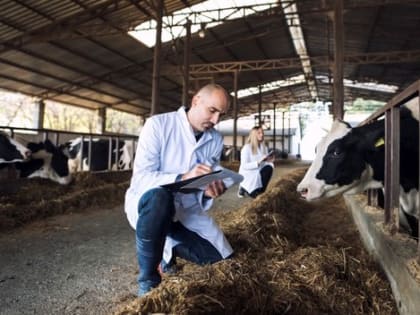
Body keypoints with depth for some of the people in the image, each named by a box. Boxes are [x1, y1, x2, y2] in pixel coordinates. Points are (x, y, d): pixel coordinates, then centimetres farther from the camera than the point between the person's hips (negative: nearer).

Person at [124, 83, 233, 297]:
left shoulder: (216, 140, -1)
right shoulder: (158, 125, -18)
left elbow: (208, 182, 4)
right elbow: (141, 177, -24)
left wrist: (208, 191, -21)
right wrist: (182, 178, -40)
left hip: (187, 207, 5)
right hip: (147, 202, -5)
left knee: (219, 255, -6)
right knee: (159, 197, -40)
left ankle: (170, 249, 24)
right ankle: (148, 280, -18)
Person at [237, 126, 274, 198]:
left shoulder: (264, 147, 4)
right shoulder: (247, 148, -15)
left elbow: (266, 163, 4)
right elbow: (244, 166, -22)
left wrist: (270, 161, -19)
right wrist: (258, 162, -32)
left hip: (258, 175, 5)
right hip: (247, 175, -5)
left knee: (269, 167, -27)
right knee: (254, 195, -23)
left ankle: (260, 191, -10)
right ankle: (243, 187, 10)